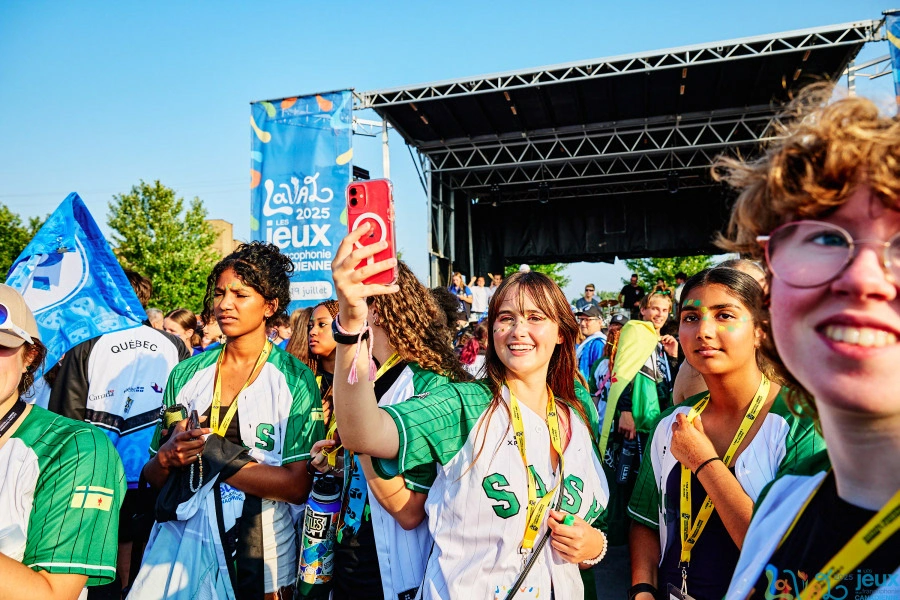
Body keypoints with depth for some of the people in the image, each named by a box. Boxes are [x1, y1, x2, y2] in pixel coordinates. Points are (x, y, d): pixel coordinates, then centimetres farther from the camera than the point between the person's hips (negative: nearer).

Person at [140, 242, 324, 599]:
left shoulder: (296, 380, -11)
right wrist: (168, 455, -18)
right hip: (185, 547, 3)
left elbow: (298, 486, -17)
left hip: (261, 558, -2)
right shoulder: (186, 375, 0)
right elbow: (153, 477, 4)